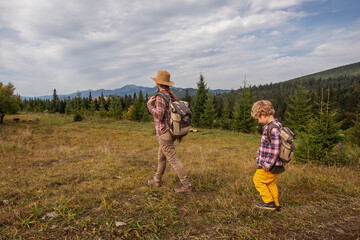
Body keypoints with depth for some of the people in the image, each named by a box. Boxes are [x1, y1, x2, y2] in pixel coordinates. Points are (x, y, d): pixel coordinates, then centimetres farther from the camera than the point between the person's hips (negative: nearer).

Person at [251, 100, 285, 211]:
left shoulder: (273, 129, -24)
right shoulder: (274, 126, 9)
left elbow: (275, 149, -26)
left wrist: (268, 164, -21)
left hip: (271, 165, -9)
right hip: (275, 165, 9)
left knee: (258, 180, 5)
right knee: (271, 183, 19)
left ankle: (269, 202, 13)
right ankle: (276, 205, 30)